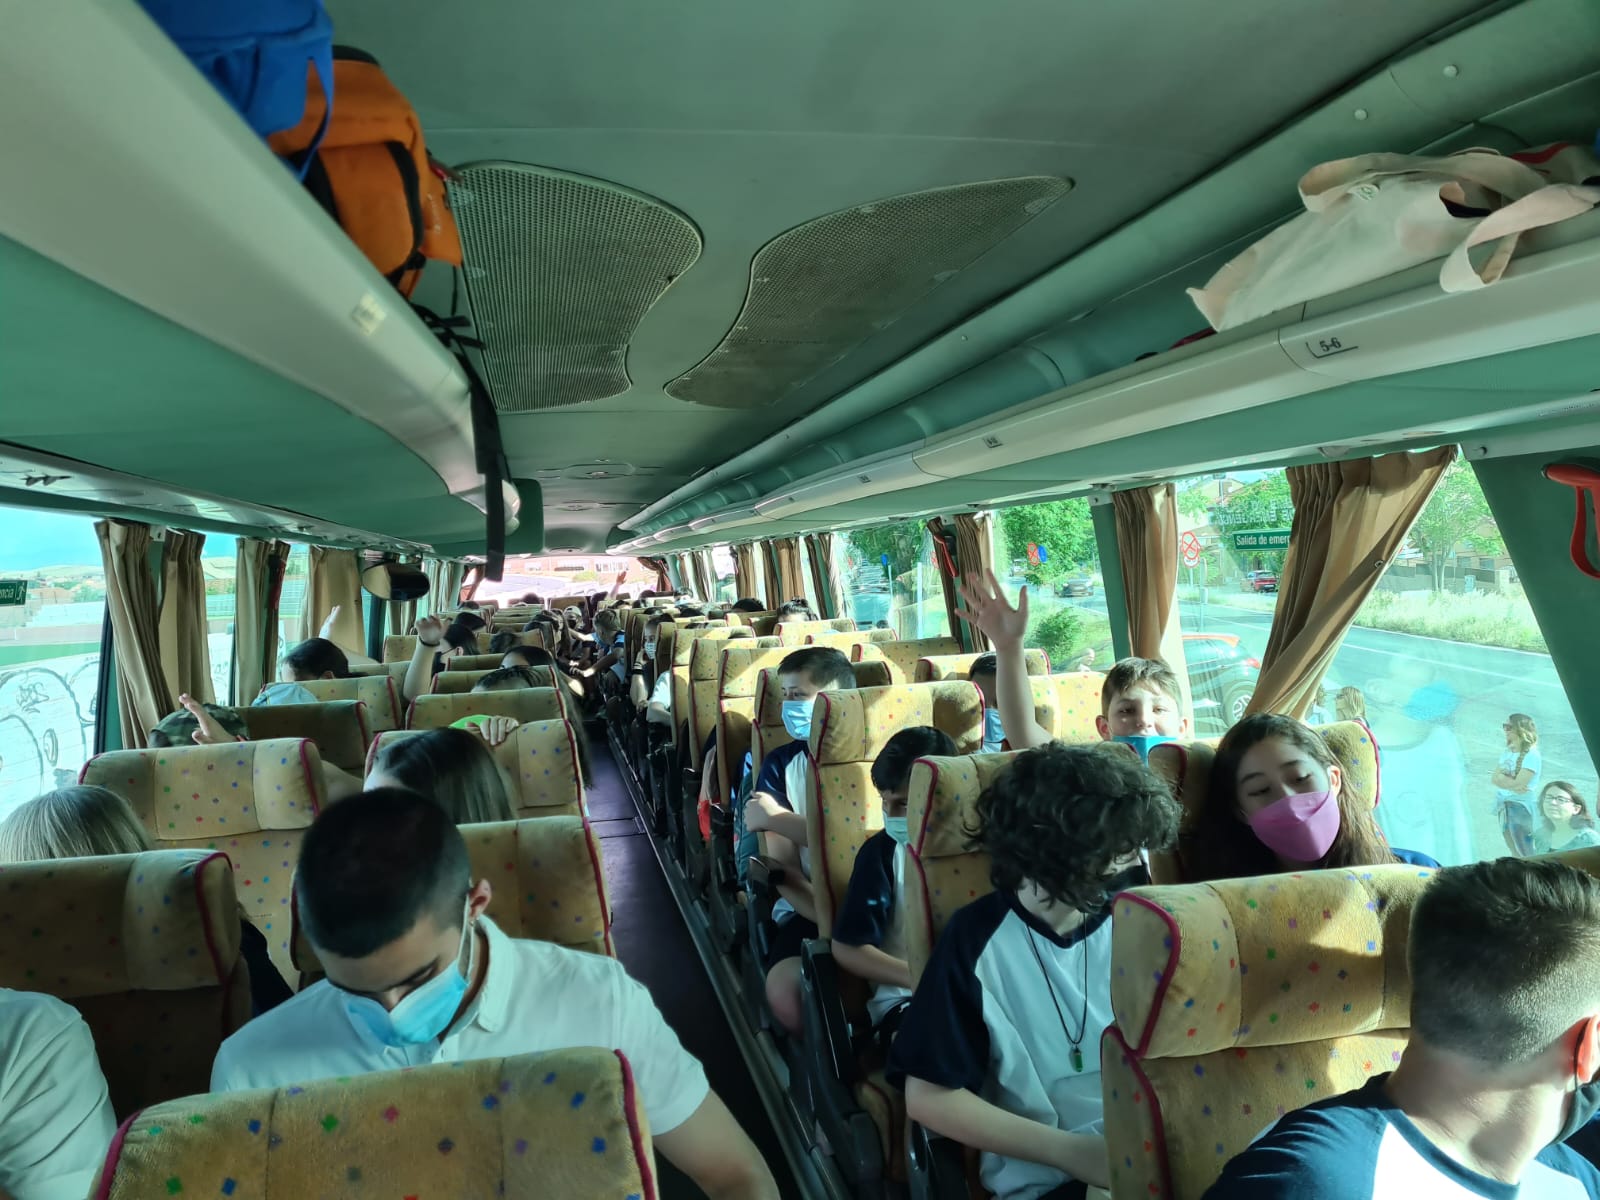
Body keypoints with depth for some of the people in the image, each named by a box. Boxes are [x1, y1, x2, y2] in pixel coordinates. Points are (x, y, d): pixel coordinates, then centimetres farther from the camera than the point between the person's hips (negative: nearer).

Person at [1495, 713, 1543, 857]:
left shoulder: (1531, 755, -12)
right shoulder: (1507, 752, 10)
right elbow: (1494, 778, 1)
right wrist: (1510, 782, -16)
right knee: (1515, 855, 16)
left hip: (1520, 807, -8)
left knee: (1526, 856, -5)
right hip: (1503, 807, 8)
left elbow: (1518, 784, -20)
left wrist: (1501, 777, -6)